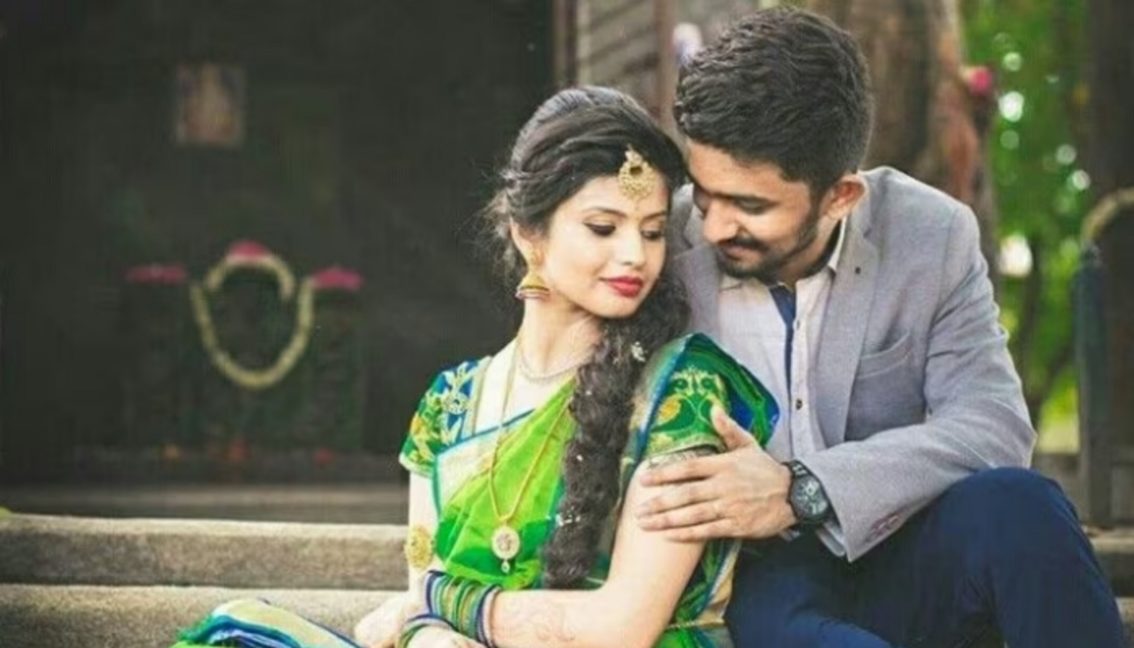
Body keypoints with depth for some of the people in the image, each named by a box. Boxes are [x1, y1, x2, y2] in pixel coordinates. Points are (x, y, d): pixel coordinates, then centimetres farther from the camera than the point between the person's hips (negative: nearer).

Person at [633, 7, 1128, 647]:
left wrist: (805, 490, -28)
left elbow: (995, 426, -15)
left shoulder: (932, 235, -5)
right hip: (754, 582, -3)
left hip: (898, 566, 3)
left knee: (1014, 507, -29)